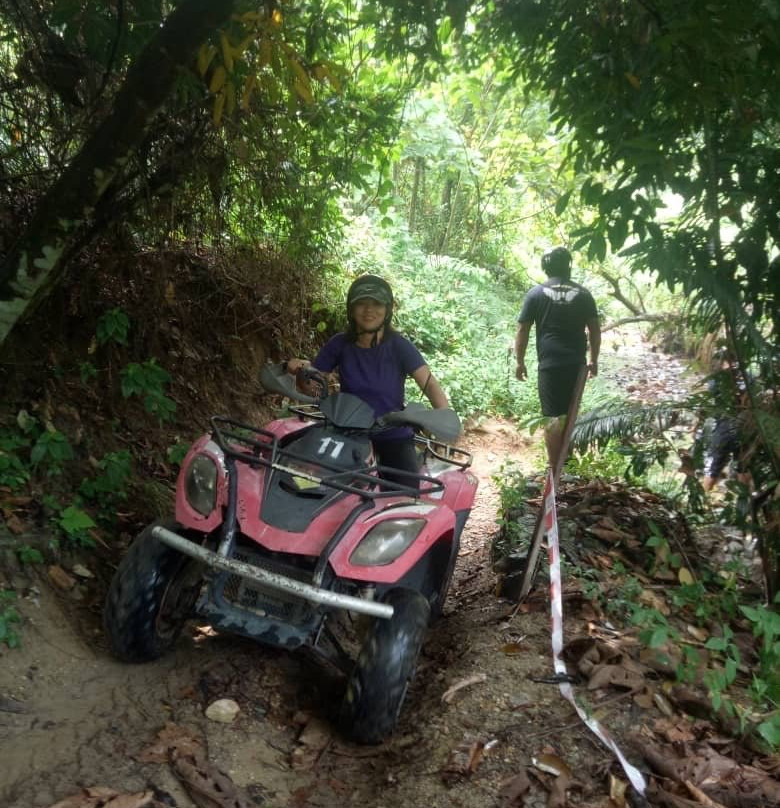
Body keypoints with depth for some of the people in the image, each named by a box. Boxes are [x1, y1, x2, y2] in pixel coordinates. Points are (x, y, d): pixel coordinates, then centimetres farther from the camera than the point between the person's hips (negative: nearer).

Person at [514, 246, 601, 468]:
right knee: (571, 413, 17)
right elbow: (595, 331, 8)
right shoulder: (583, 294, 6)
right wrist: (594, 360, 18)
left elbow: (522, 331, -2)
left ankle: (554, 466, 4)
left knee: (553, 416, 0)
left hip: (550, 364, -3)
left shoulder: (536, 294, -1)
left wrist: (520, 362, 7)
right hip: (576, 363, 3)